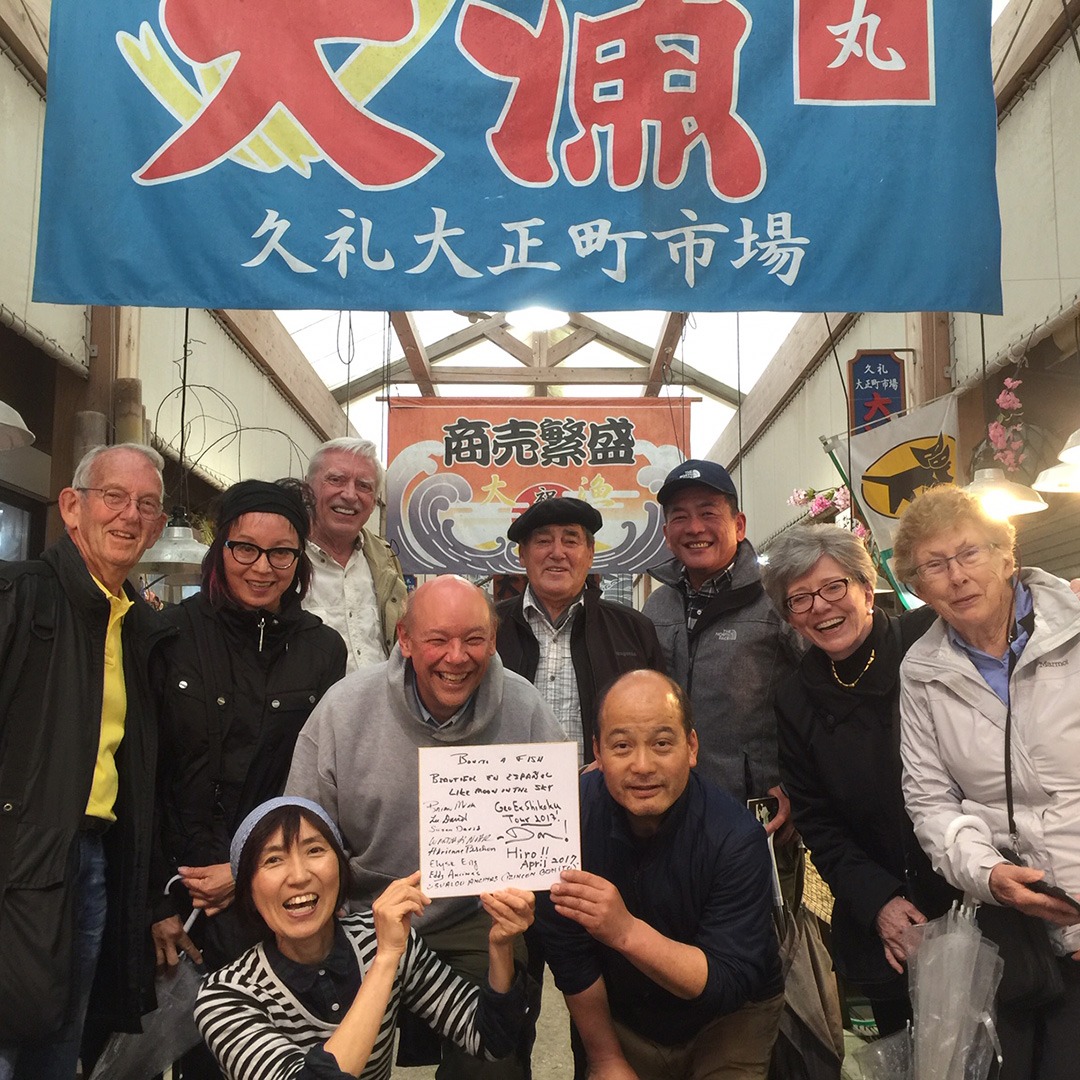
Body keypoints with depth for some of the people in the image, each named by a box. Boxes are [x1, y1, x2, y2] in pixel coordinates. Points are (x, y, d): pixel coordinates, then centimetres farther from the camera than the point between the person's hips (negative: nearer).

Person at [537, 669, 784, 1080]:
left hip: (730, 1017, -1)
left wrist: (627, 931, -44)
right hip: (621, 1019, 1)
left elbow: (731, 984, -30)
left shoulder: (735, 835, -27)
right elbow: (570, 957, -13)